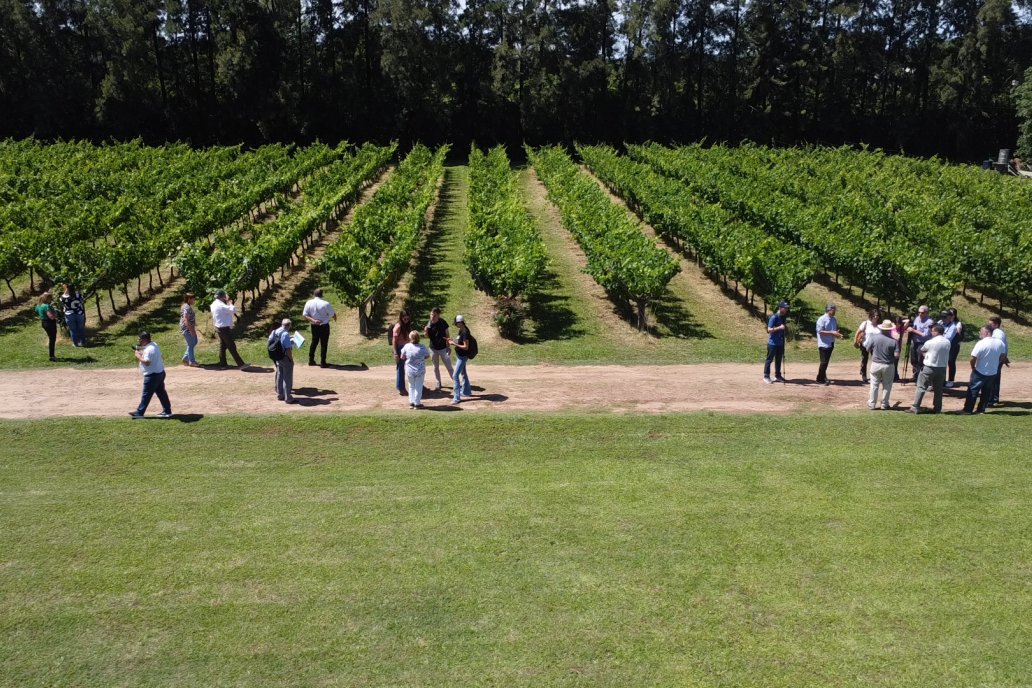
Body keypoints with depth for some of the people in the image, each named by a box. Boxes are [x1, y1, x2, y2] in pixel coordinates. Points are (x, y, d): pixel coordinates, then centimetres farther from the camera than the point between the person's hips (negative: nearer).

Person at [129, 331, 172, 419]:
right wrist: (140, 353, 9)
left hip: (153, 375, -10)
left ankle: (139, 412, 6)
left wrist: (138, 355, -16)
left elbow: (146, 362, -29)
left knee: (146, 394, -1)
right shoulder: (153, 345, 11)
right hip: (160, 373, 10)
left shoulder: (149, 349, -22)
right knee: (161, 392, 13)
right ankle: (167, 411, 15)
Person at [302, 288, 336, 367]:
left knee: (314, 342, 20)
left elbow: (305, 315, -5)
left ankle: (311, 360, 27)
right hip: (324, 326, -4)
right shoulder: (325, 304, -17)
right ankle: (322, 363, 8)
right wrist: (335, 318, 12)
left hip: (314, 326, 4)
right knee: (324, 344, 5)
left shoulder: (309, 303, -5)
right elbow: (333, 314, -9)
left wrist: (313, 320, -10)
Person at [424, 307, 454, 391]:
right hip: (433, 348, 2)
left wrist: (449, 346, -4)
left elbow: (447, 334, -4)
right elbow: (428, 336, 0)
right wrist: (426, 332, -23)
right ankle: (438, 384, 25)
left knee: (449, 367, 1)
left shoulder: (443, 322, -14)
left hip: (443, 348, -2)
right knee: (436, 367, 13)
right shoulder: (429, 324, -9)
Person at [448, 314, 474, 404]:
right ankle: (466, 391, 42)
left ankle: (456, 397, -9)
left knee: (455, 376, -11)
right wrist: (453, 340, 4)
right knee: (463, 373, 24)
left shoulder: (465, 332, -25)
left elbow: (466, 347, -26)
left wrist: (454, 344, -24)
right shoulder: (461, 330, 4)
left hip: (462, 356, -10)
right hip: (460, 355, 10)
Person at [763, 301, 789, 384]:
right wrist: (779, 328, -27)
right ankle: (766, 376, 4)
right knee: (769, 359, -2)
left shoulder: (783, 318, 10)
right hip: (772, 342, -8)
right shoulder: (774, 317, -14)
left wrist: (786, 328, 0)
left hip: (781, 342, 8)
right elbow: (769, 329, -18)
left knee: (779, 360, 13)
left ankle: (777, 376, 22)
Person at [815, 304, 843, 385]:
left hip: (831, 344, 8)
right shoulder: (822, 319, -12)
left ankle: (822, 377, 21)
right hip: (824, 344, -8)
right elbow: (820, 332, -19)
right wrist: (832, 333, -23)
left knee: (826, 362, 12)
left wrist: (837, 334, -2)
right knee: (824, 362, -8)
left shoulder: (834, 319, 12)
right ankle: (821, 378, -1)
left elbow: (836, 329, 22)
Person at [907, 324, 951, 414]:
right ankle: (937, 408, 19)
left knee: (921, 387, -1)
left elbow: (921, 350, 1)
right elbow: (947, 356, 10)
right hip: (942, 368, 5)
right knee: (938, 388, 14)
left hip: (929, 367, -5)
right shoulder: (947, 342, 2)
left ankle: (915, 407, -3)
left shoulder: (930, 342, -15)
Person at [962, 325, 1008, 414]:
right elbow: (1003, 356, 10)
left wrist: (973, 367, -3)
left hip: (980, 373, -5)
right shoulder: (1000, 343, -1)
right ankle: (981, 409, 20)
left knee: (973, 391, 4)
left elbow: (973, 358, -20)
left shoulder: (981, 343, -20)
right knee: (986, 392, 16)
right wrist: (994, 364, 17)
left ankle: (968, 409, 7)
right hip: (993, 372, 6)